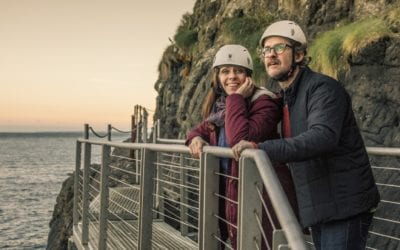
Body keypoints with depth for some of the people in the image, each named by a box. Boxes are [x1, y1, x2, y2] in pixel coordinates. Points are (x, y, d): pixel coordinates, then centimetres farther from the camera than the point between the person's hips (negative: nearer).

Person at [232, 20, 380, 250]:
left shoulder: (323, 87, -14)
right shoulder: (285, 98, 14)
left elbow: (323, 136, -31)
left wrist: (264, 149, -37)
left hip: (345, 206, -9)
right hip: (318, 209, 9)